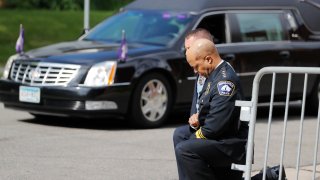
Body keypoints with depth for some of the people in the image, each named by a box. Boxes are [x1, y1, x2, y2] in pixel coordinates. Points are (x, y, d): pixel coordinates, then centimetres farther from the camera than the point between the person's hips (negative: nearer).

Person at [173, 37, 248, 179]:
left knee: (184, 150, -26)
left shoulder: (225, 80, -24)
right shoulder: (214, 73, 8)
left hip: (231, 145, -11)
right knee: (180, 134, 23)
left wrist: (197, 135, -11)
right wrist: (195, 119, 0)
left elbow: (216, 125, -28)